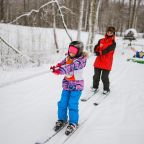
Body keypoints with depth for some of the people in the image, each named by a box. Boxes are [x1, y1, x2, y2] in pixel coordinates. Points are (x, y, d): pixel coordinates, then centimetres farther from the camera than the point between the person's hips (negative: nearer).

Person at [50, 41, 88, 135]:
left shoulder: (80, 60, -19)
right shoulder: (68, 58, 5)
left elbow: (70, 67, -32)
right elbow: (62, 64, 1)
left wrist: (59, 70, -45)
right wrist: (56, 67, -22)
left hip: (76, 86, -6)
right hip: (67, 85, 6)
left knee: (72, 105, -4)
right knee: (62, 103, 9)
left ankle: (73, 123, 16)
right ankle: (62, 119, 30)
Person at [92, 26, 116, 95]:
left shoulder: (113, 43, -4)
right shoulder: (101, 40, 9)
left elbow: (107, 50, -16)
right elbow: (96, 48, 1)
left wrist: (99, 52, -18)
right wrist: (96, 52, -19)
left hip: (107, 63, -4)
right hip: (98, 62, 4)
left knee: (104, 77, -1)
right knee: (96, 76, 10)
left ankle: (106, 89, 19)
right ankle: (95, 87, 29)